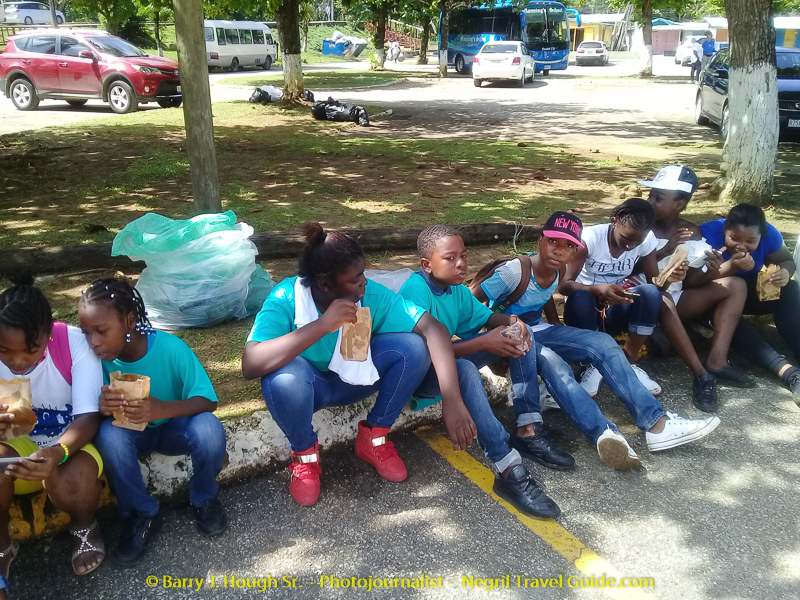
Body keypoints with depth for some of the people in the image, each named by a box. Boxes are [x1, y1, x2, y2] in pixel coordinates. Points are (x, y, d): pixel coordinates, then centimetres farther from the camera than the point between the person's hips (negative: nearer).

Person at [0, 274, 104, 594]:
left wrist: (58, 452, -45)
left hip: (70, 443, -2)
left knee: (72, 482, -34)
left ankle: (84, 527, 4)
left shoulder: (73, 343, -24)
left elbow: (88, 418, -23)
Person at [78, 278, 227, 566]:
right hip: (133, 433, 2)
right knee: (108, 434, -32)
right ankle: (142, 513, -6)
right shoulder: (98, 357, -19)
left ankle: (204, 499, -1)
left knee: (208, 428, -34)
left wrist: (161, 409, -44)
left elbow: (208, 401, -24)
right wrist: (103, 408, -35)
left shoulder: (171, 348, -26)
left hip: (174, 427, -2)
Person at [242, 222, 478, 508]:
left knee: (413, 348, -23)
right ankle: (305, 453, -5)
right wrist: (322, 325, -48)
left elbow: (433, 328, -29)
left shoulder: (372, 295, -23)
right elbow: (251, 364, -43)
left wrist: (452, 400, -39)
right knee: (283, 378, -39)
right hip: (309, 385, -2)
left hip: (353, 377, 3)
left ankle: (374, 438, 0)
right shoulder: (286, 299, -30)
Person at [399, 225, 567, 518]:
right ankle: (509, 470, -39)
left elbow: (483, 316, 14)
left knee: (518, 334, 1)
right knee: (464, 369, -41)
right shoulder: (416, 290, -24)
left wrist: (510, 321, -9)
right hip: (418, 373, -9)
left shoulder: (455, 288, 2)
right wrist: (484, 343, -31)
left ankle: (528, 431, -7)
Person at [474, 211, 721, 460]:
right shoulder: (513, 272, -24)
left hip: (538, 329, 8)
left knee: (602, 343, -11)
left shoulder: (558, 271, -2)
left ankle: (656, 423, -19)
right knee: (549, 360, -39)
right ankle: (604, 433, -55)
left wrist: (556, 323, 11)